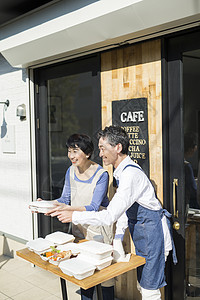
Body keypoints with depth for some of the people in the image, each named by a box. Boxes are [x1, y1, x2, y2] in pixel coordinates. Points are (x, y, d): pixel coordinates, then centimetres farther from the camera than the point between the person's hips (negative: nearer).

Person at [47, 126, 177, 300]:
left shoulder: (131, 174, -26)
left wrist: (74, 216, -24)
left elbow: (110, 216, -30)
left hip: (152, 233, -10)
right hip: (141, 234, 10)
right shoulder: (122, 171, 6)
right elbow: (124, 208, 14)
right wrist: (118, 237, 10)